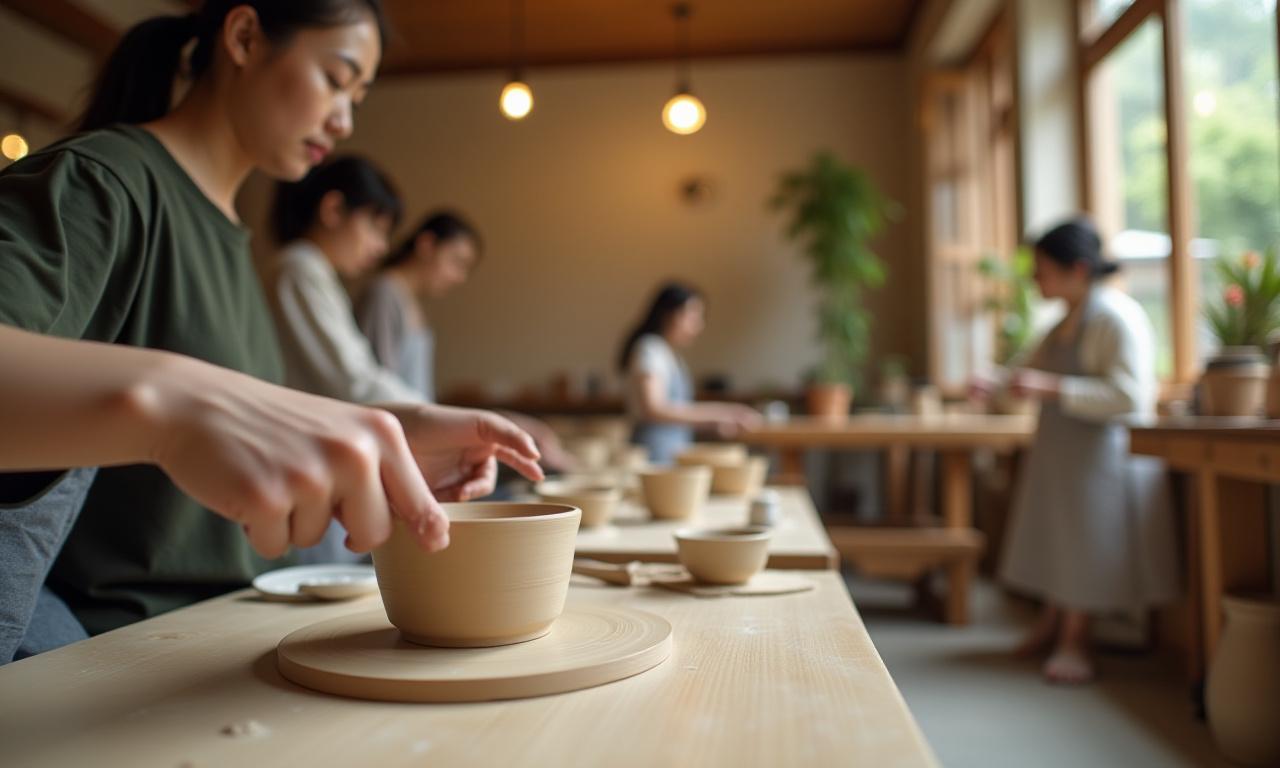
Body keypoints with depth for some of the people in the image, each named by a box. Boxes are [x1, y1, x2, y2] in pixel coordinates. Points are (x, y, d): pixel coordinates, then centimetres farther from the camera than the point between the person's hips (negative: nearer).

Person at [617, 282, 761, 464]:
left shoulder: (671, 355, 18)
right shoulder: (650, 349, -8)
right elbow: (653, 410, -19)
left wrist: (714, 424, 7)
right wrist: (716, 412, -19)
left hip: (674, 453, 8)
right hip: (655, 454, -8)